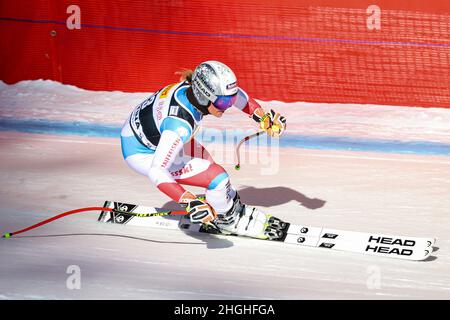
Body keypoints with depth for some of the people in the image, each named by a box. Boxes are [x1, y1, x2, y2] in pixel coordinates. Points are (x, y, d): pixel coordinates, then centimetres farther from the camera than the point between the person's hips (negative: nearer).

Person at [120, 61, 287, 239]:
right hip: (142, 155, -8)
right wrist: (189, 203, -47)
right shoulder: (180, 125, -39)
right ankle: (228, 221, 14)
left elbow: (234, 93, 3)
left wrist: (263, 118, 3)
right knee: (217, 177, -12)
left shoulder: (195, 87, -18)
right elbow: (157, 173, -41)